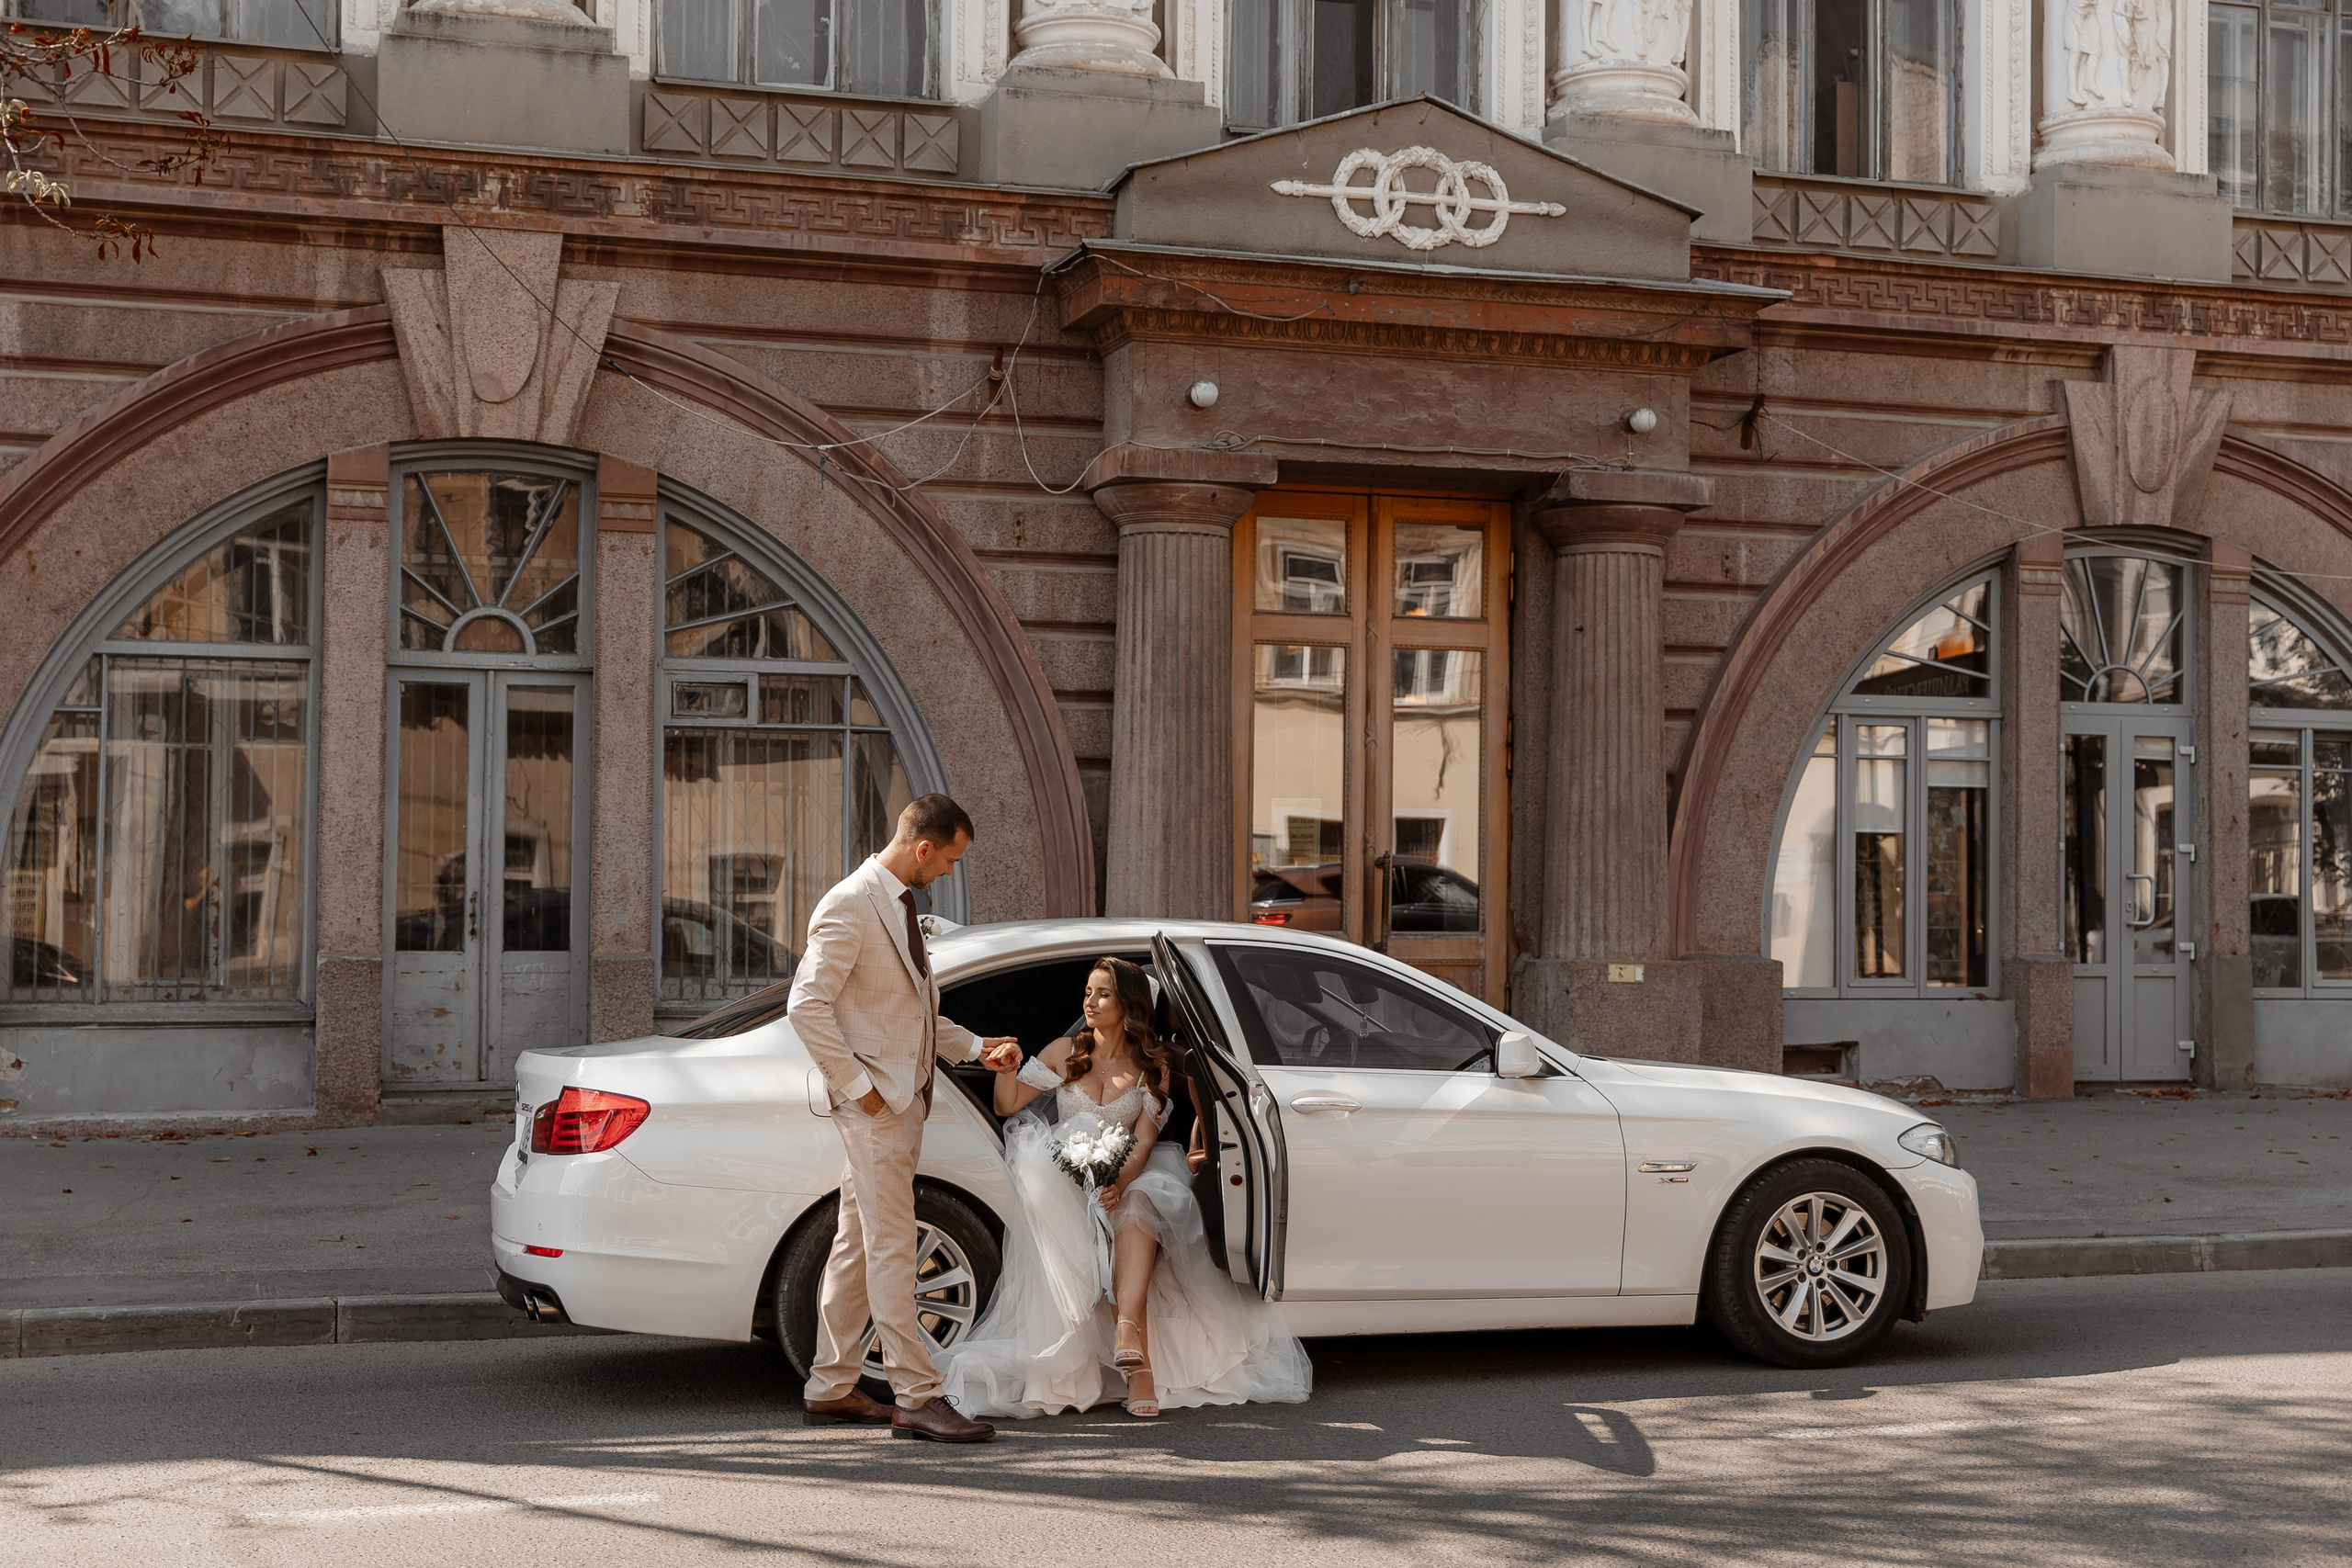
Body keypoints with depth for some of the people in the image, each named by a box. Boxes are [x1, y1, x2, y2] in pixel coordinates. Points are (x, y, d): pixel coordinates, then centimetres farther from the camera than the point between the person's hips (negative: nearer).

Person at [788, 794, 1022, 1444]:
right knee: (892, 1250, -7)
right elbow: (806, 1004, -19)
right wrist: (857, 1085, -18)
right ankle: (917, 1398, -5)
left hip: (903, 1100, 10)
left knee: (857, 1245, 12)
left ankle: (830, 1390, 19)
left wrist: (975, 1046, 15)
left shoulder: (900, 904, 16)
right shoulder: (849, 906, -15)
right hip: (873, 1102, -10)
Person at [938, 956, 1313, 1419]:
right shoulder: (1064, 1053, 9)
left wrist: (1120, 1182, -26)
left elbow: (1144, 1142, -5)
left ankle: (1127, 1332, -55)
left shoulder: (1153, 1067, 6)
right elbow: (1007, 1107, 11)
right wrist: (1006, 1073, -12)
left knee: (1137, 1206, -37)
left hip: (1126, 1177, -1)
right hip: (1062, 1181, 1)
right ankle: (1139, 1362, -39)